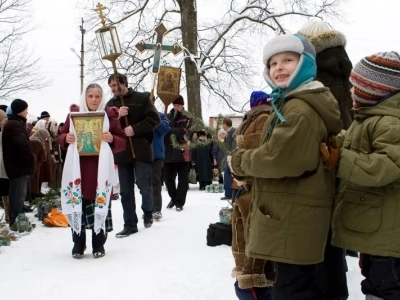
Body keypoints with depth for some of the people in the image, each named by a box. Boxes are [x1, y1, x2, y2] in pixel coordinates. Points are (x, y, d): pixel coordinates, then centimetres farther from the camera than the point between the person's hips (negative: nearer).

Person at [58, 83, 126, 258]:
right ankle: (78, 244, 13)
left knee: (101, 205, -2)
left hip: (101, 168, -1)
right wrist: (66, 138, -6)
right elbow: (61, 135, 16)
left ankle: (99, 245, 10)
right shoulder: (74, 113, 8)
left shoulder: (109, 115, 5)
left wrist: (112, 139, -14)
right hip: (78, 167, 1)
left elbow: (123, 143, 6)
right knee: (77, 204, 1)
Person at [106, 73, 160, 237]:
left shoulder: (142, 98, 1)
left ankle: (148, 212, 26)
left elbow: (154, 119, -6)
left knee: (144, 186, -3)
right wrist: (116, 117, -14)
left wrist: (135, 129, -16)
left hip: (141, 150, -4)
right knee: (125, 191, 6)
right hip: (121, 152, 4)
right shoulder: (110, 104, 12)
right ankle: (130, 224, 14)